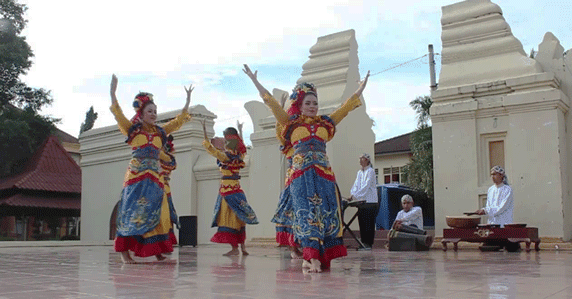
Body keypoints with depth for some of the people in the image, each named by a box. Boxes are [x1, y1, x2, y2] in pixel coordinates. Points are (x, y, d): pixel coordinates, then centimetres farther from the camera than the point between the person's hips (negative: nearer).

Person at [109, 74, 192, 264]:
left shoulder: (160, 132, 15)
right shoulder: (132, 129, 6)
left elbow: (179, 120, 17)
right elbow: (118, 113, -3)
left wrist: (188, 101, 13)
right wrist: (113, 91, -13)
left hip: (155, 177, 4)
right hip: (136, 175, -4)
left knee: (155, 212, 1)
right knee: (132, 211, -6)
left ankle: (157, 250, 4)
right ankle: (124, 252, -5)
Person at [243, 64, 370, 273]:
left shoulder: (326, 123, 18)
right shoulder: (291, 123, 12)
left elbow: (347, 106, 22)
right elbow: (271, 102, 10)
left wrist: (362, 87, 25)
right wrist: (254, 80, 9)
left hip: (324, 174, 3)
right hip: (301, 175, -3)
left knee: (327, 213, -3)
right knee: (307, 213, -10)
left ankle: (317, 258, 2)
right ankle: (312, 258, -14)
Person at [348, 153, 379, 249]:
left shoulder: (371, 171, -5)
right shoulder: (359, 172, 17)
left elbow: (366, 186, -14)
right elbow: (356, 185, 11)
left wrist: (355, 196, -21)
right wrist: (352, 194, -8)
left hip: (370, 201, -6)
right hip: (361, 202, 6)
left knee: (369, 223, -6)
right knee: (362, 223, 3)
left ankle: (369, 243, -3)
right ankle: (363, 242, 7)